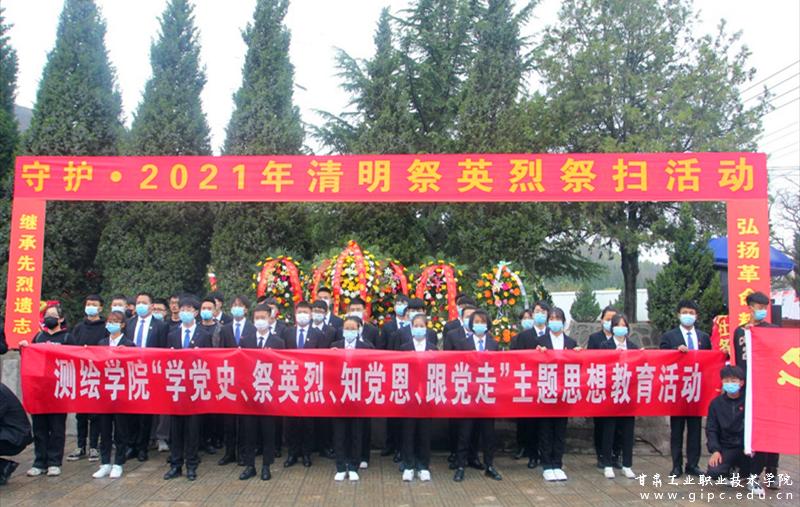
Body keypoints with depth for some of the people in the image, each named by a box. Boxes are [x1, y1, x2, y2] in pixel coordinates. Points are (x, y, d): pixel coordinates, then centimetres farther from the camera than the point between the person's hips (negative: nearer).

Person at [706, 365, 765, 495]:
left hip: (747, 448, -1)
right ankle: (731, 471, 14)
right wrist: (715, 450, -10)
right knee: (714, 473, -25)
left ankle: (752, 478, -7)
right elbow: (711, 429, 4)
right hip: (726, 449, 1)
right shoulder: (716, 403, 5)